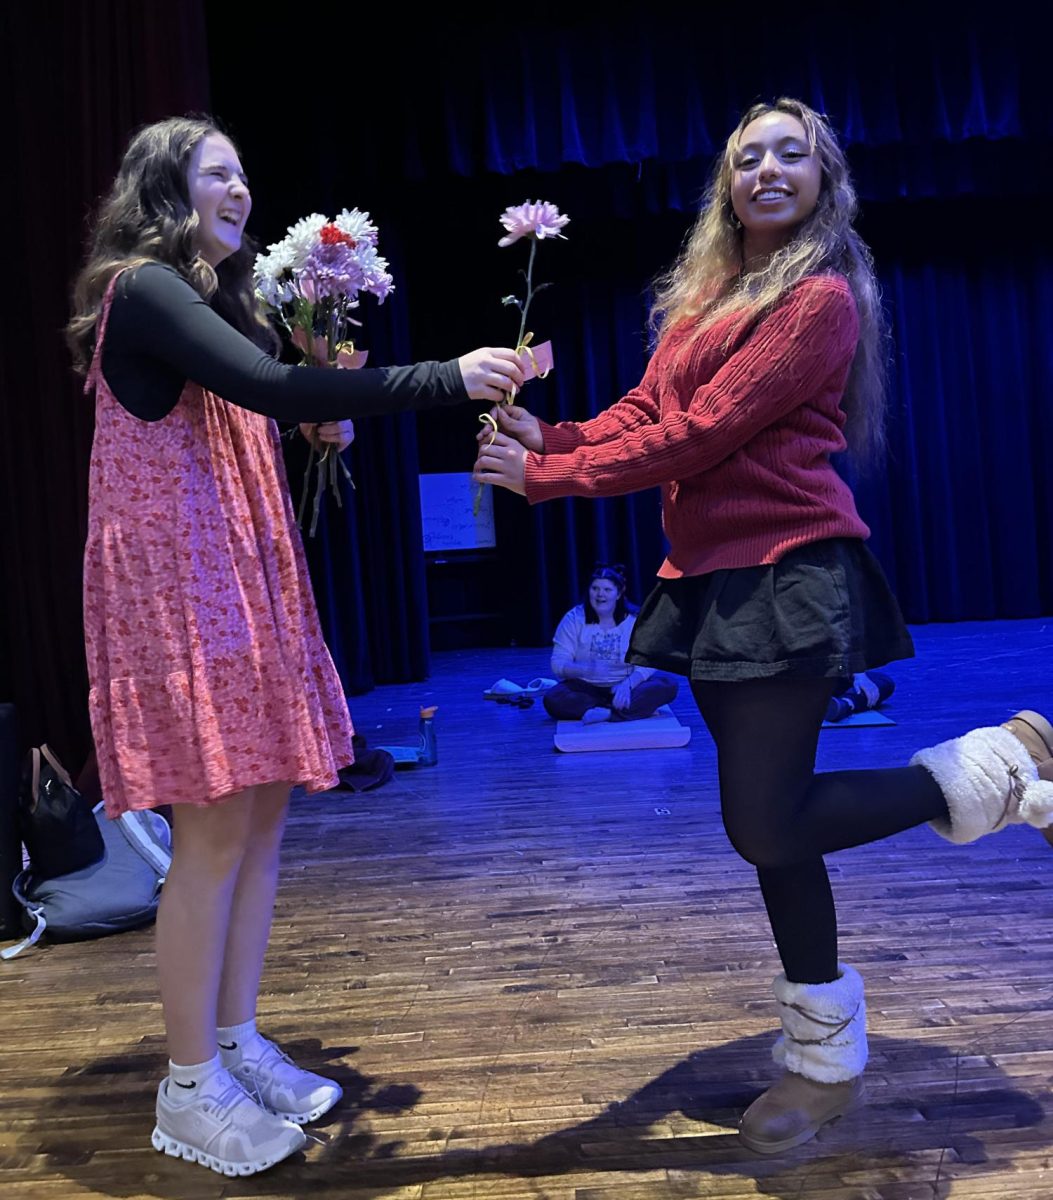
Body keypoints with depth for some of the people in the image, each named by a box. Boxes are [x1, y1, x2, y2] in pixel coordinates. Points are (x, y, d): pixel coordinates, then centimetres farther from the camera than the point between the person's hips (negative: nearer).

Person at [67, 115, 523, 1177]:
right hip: (174, 579, -9)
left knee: (262, 810, 8)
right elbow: (267, 385, -24)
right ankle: (190, 1087, 11)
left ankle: (238, 1044, 22)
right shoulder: (141, 287, -8)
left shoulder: (208, 296, 20)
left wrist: (322, 422, 2)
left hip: (239, 573, 9)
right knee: (215, 827, -6)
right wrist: (447, 379, -24)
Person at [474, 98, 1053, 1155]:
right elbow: (643, 412, 9)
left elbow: (701, 434, -16)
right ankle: (826, 1058, 29)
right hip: (710, 573, 7)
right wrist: (550, 439, -9)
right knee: (766, 820, 11)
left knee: (766, 825, -7)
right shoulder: (703, 298, 17)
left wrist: (549, 477, -14)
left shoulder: (822, 298, -8)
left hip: (784, 570, -7)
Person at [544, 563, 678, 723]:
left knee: (668, 684, -25)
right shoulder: (574, 619, -5)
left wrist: (627, 684, -33)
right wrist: (587, 670, -30)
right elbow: (558, 663, -10)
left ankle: (605, 712, -33)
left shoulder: (636, 619, -5)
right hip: (586, 688, 0)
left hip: (627, 687, 0)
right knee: (551, 699, -30)